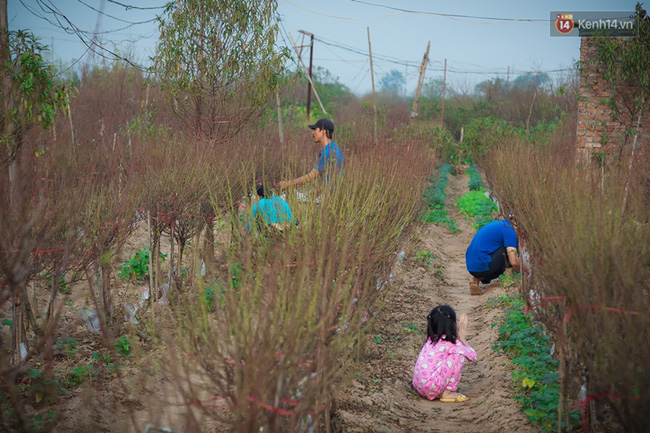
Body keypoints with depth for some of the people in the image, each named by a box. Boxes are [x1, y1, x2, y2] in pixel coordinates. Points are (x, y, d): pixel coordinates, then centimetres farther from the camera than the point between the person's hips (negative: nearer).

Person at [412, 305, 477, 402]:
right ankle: (448, 393, -1)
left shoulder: (432, 339, 13)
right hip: (431, 386, -8)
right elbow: (473, 356, 0)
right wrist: (462, 339, 9)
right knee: (460, 354, -5)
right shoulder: (450, 342, -10)